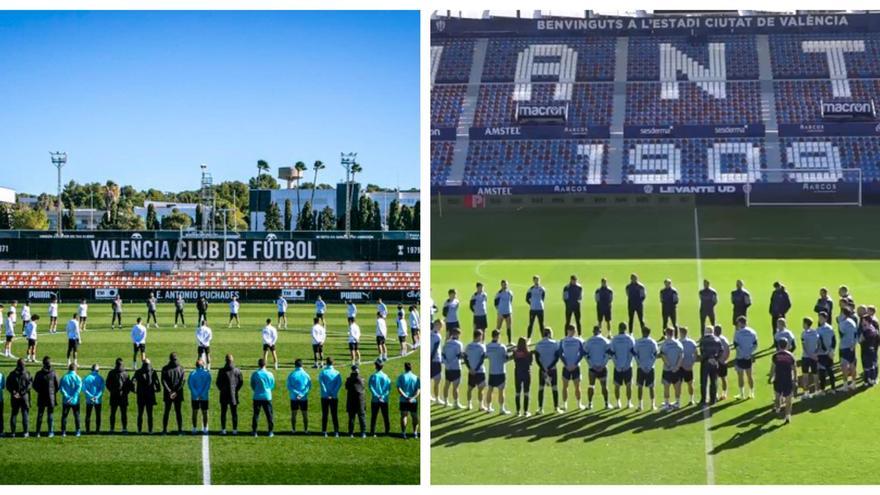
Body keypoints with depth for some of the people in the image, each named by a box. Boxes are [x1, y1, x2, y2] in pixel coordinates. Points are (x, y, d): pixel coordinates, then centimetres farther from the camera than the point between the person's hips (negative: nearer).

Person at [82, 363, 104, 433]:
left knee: (88, 415, 8)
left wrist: (91, 396, -13)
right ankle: (97, 430, 5)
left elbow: (84, 389, -9)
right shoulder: (100, 378, -4)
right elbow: (102, 390, -12)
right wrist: (97, 396, -17)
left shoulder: (86, 378, -3)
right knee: (98, 415, 8)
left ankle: (88, 430, 6)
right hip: (98, 400, 0)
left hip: (89, 400, 0)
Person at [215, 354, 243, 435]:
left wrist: (222, 389, 11)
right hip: (234, 395, 1)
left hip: (224, 395, -1)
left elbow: (218, 382, -5)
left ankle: (223, 429, 5)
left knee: (223, 413, 6)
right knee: (234, 413, 7)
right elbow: (241, 382, 0)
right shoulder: (237, 371, -3)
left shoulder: (222, 371, -8)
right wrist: (236, 389, 11)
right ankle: (235, 429, 7)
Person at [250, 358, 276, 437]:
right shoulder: (269, 374, -4)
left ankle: (254, 431, 7)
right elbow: (272, 386, 6)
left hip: (257, 397, 0)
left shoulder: (255, 374, -6)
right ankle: (271, 431, 7)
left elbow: (252, 386, 3)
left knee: (256, 414, 7)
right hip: (267, 397, 0)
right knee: (269, 414, 7)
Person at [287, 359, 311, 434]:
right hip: (304, 398, 0)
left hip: (294, 398, 0)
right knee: (305, 414, 9)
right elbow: (309, 387, -7)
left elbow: (289, 387, -10)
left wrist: (297, 393, -13)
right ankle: (305, 430, 11)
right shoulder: (306, 375, -2)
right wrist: (302, 394, -13)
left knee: (293, 414, 11)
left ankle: (293, 429, 14)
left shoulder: (291, 375, -5)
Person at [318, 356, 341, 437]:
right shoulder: (337, 373, 1)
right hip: (334, 397, 0)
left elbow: (320, 382, -14)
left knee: (325, 415, 4)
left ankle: (324, 431, 2)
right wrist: (334, 392, -11)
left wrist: (326, 392, -14)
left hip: (325, 397, 0)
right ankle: (336, 431, 2)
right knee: (335, 414, 6)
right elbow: (339, 383, -11)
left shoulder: (322, 372, -1)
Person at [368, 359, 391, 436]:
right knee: (385, 416, 9)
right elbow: (389, 388, -6)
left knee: (373, 416, 5)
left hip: (375, 400, -1)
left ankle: (372, 432, 3)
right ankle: (387, 430, 10)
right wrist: (383, 396, -9)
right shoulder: (386, 377, -1)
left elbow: (371, 387, -11)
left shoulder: (373, 376, -5)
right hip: (384, 400, 1)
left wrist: (377, 396, -12)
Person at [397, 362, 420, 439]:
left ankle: (403, 433, 2)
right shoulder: (416, 377, 1)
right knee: (414, 416, 11)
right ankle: (415, 433, 10)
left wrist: (405, 397, -14)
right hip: (414, 401, 1)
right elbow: (419, 390, -7)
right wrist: (413, 397, -14)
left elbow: (399, 389, -11)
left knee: (403, 416, 5)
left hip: (403, 401, -1)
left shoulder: (401, 377, -3)